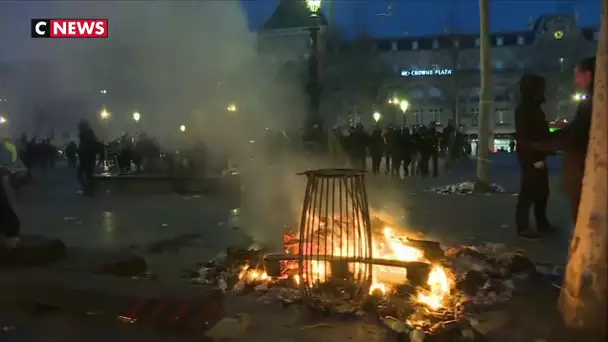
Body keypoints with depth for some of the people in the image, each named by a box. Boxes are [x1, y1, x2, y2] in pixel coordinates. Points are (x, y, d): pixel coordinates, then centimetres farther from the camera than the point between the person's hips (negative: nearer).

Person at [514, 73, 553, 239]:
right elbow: (524, 136, -20)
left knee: (542, 191, 16)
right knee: (528, 193, -4)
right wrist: (535, 158, -22)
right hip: (530, 158, -10)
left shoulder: (534, 107, 16)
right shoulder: (524, 109, -13)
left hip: (538, 157, 10)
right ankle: (523, 228, 3)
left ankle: (542, 223, 28)